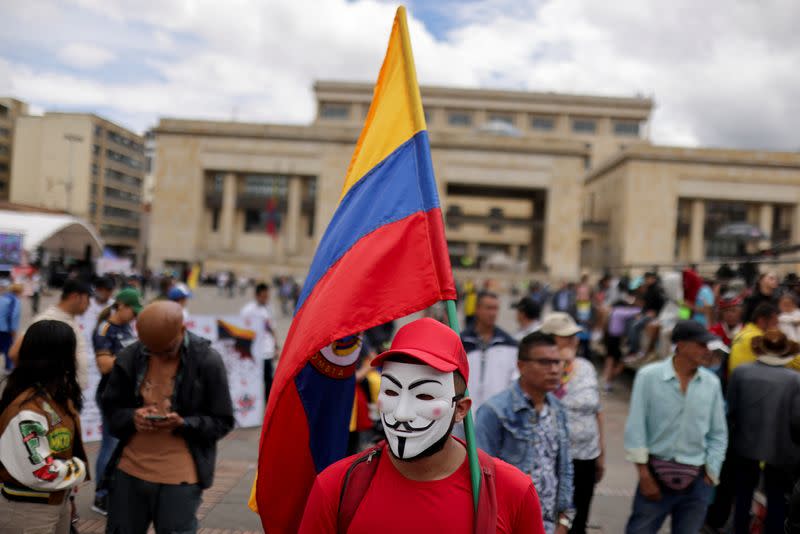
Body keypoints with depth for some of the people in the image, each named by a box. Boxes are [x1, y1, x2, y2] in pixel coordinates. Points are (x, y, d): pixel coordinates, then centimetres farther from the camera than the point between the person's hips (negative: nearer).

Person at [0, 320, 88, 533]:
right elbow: (39, 473, -28)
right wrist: (79, 469, -13)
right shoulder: (27, 410, -28)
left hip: (57, 501, 8)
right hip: (26, 511, -8)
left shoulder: (54, 393, 0)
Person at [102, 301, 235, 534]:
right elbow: (111, 408, 11)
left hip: (180, 477, -3)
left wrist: (182, 423, -21)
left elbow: (222, 422, -4)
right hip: (129, 470, 4)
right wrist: (132, 417, -11)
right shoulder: (128, 357, -1)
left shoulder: (208, 361, -9)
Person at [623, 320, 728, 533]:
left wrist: (710, 475, 4)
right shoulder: (649, 376, -8)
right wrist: (644, 475, -7)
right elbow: (636, 427, -7)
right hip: (656, 474, -3)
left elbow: (718, 435, 8)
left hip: (696, 481, 3)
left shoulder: (712, 383, 1)